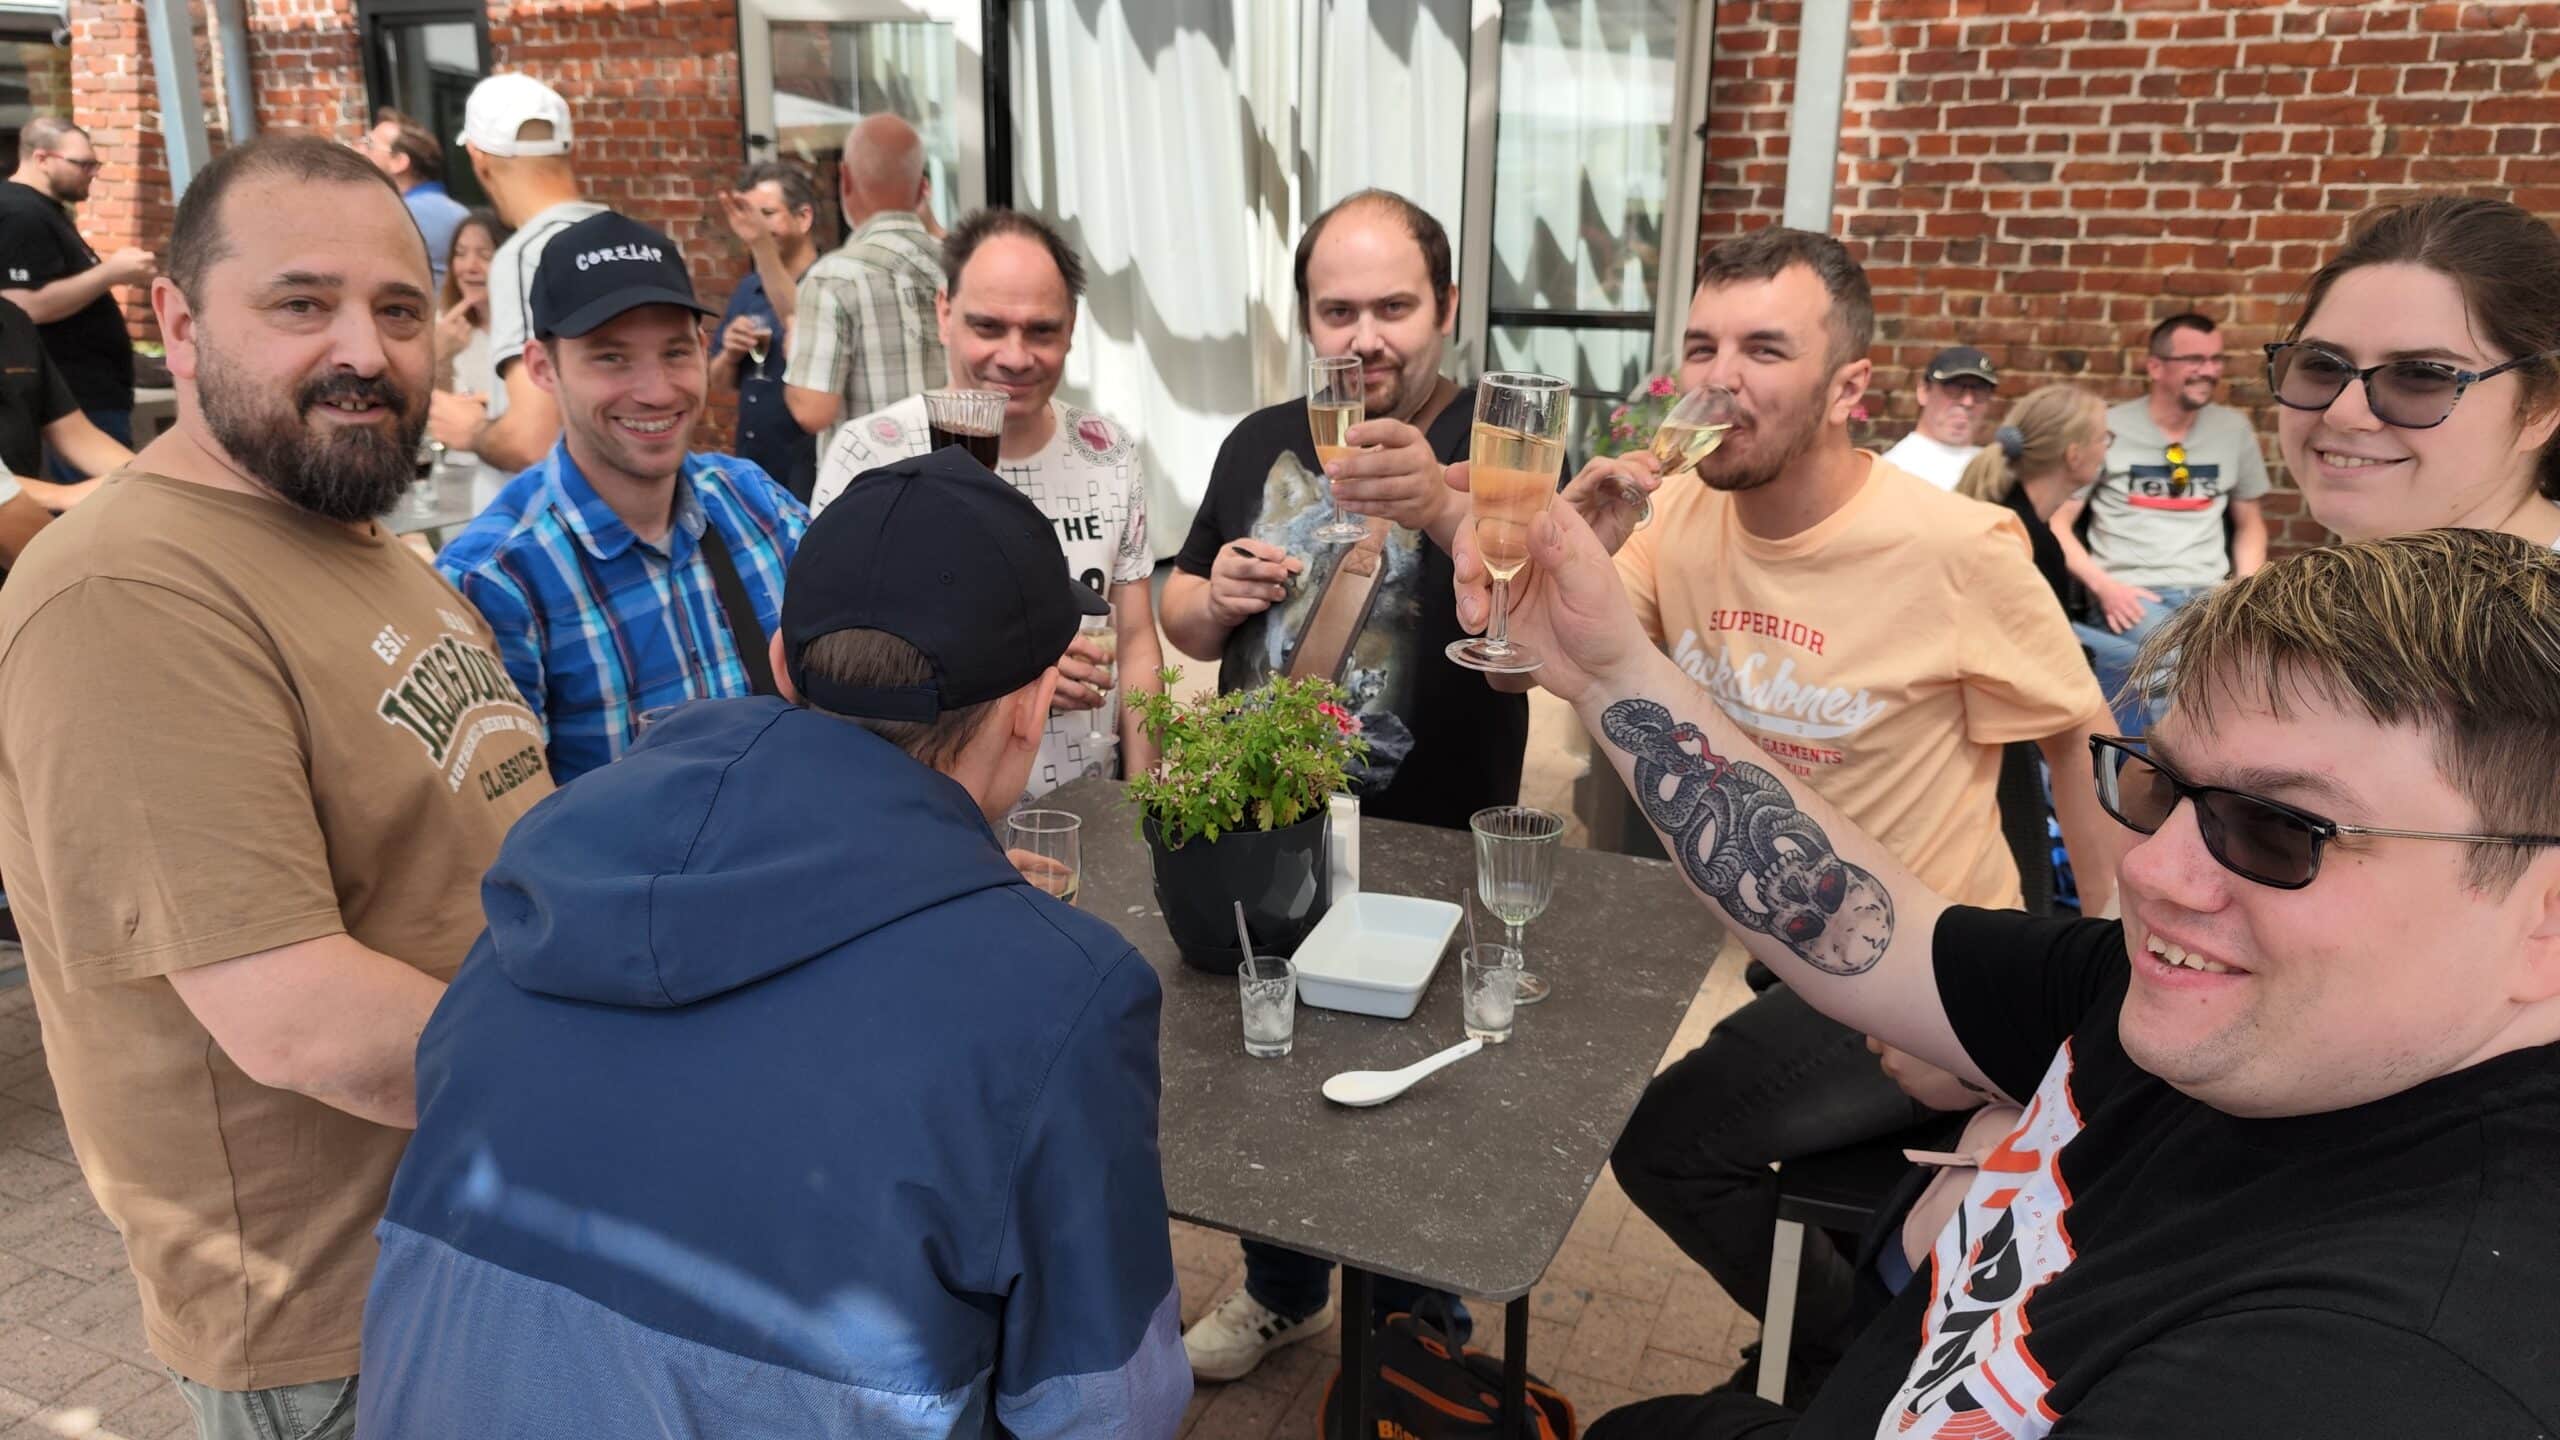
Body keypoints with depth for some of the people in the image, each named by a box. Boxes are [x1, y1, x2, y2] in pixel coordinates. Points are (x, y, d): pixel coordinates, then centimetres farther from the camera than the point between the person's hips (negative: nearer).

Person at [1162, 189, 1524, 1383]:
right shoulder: (1259, 443, 3)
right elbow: (1179, 621, 12)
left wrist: (1443, 508, -51)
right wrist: (1215, 596, -12)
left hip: (1437, 854, -4)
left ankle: (1420, 1326, 40)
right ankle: (1281, 1292, 47)